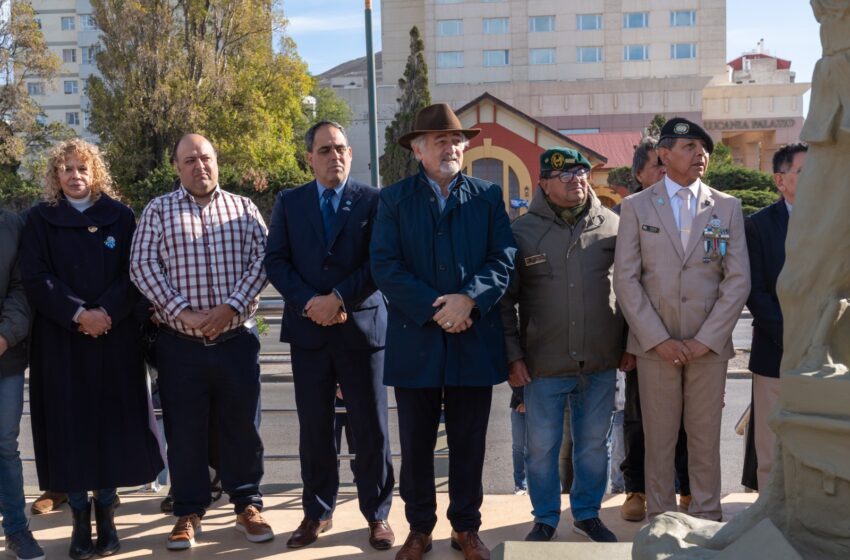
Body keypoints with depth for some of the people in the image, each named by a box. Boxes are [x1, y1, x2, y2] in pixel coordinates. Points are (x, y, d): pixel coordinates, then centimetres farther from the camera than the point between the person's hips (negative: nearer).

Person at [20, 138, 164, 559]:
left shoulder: (120, 217, 7)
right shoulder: (40, 220, 5)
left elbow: (133, 274, 1)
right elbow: (35, 278, -4)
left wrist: (106, 312, -14)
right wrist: (77, 313, -16)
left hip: (115, 339, 1)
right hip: (60, 341, 0)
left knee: (111, 422, 2)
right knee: (70, 426, 1)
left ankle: (106, 513, 14)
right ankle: (80, 518, 11)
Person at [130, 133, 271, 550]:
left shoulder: (243, 208, 7)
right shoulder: (158, 210, 4)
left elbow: (261, 259, -2)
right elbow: (143, 266, -4)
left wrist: (231, 306, -15)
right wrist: (183, 312, -14)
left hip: (236, 339, 1)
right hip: (180, 343, 0)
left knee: (241, 425, 7)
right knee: (184, 430, 6)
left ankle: (247, 506, 22)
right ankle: (188, 513, 20)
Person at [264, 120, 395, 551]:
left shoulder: (373, 200, 2)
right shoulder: (289, 203, 9)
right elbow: (276, 261, 2)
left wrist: (338, 299, -15)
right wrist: (309, 302, -12)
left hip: (362, 327, -2)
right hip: (308, 330, 2)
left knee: (371, 429, 4)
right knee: (314, 429, 9)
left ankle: (377, 514, 18)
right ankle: (317, 512, 23)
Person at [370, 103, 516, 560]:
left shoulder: (488, 196, 8)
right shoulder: (393, 198, 3)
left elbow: (505, 259, -1)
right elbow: (384, 266, -7)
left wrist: (469, 298, -18)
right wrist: (434, 309, -16)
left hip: (475, 340, 1)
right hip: (414, 339, -1)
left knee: (469, 443, 10)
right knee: (416, 444, 9)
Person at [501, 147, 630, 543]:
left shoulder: (611, 225, 2)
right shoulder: (522, 231, -4)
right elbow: (505, 299, -1)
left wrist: (629, 343, 7)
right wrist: (513, 356, -5)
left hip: (601, 361, 2)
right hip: (543, 364, -1)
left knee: (593, 445, 14)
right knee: (542, 447, 10)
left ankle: (587, 513, 33)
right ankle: (545, 519, 28)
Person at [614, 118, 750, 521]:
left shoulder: (727, 207, 7)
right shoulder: (636, 207, 3)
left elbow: (738, 279, 1)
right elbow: (626, 280, -2)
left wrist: (706, 338, -7)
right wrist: (659, 339, -9)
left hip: (709, 345, 1)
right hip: (654, 344, -1)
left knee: (706, 438, 8)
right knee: (658, 439, 6)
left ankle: (706, 517, 21)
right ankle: (659, 517, 19)